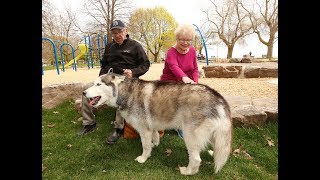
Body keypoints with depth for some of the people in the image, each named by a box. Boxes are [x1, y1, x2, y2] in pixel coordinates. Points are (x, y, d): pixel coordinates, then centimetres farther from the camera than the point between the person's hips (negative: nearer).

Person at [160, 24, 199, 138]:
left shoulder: (192, 50, 2)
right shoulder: (171, 52, -17)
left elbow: (195, 69, 6)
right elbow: (174, 67, -37)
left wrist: (195, 82, -14)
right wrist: (184, 77, -58)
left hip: (186, 84, 5)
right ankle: (180, 128, -2)